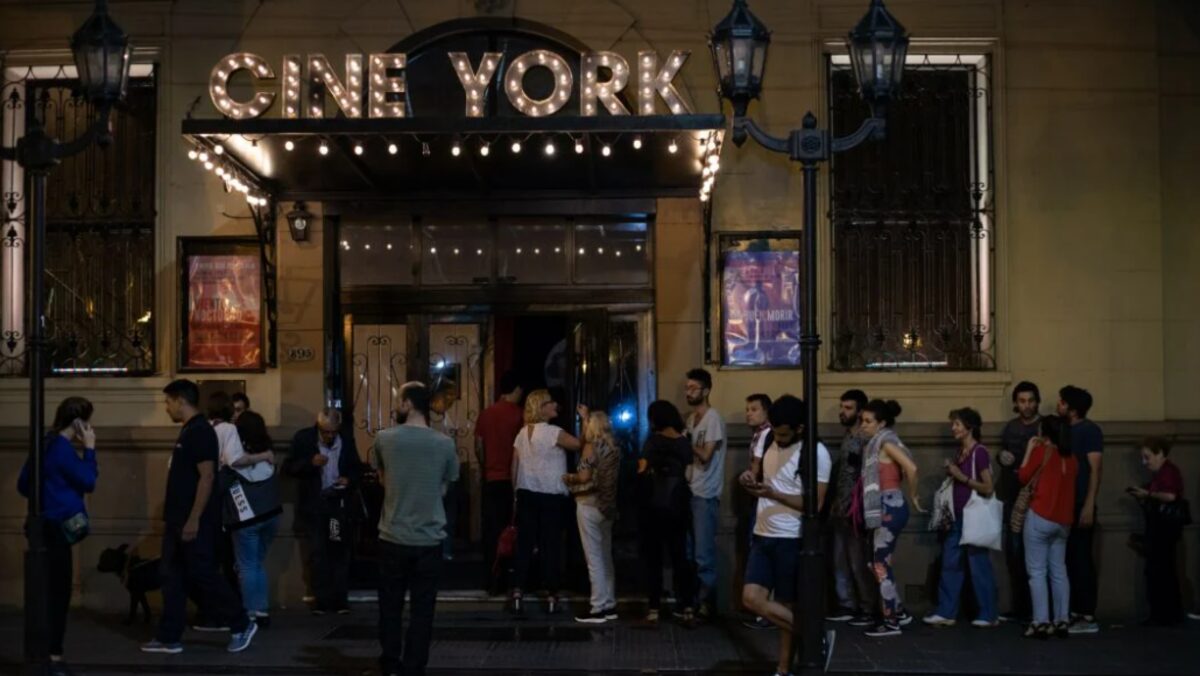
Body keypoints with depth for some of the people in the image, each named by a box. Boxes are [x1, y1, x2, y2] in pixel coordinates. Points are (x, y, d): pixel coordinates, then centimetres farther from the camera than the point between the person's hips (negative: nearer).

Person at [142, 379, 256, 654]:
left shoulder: (201, 431, -16)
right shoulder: (188, 431, 15)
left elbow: (207, 477, -22)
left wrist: (194, 519, -25)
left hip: (195, 521, -10)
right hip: (178, 520, 10)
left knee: (202, 575, -5)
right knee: (173, 577, 9)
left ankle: (242, 624, 6)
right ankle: (169, 638, 13)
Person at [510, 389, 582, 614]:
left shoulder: (522, 434, 8)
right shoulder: (554, 432, -13)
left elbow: (514, 468, 10)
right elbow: (582, 444, -14)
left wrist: (517, 494, 17)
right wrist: (585, 419, -5)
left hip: (526, 495, 5)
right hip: (551, 497, -5)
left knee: (524, 544, 5)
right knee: (551, 546, 2)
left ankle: (517, 594, 1)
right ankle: (551, 596, 7)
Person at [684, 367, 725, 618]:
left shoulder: (713, 419, -10)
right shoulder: (691, 418, 15)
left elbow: (705, 456, -16)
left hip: (705, 496, -8)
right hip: (690, 492, 8)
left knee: (703, 554, -5)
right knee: (688, 552, 11)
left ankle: (706, 603, 2)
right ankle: (693, 600, 19)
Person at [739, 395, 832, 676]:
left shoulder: (816, 452, -13)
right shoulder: (769, 442, 9)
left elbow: (815, 503, -16)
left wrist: (773, 493, -25)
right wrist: (750, 480, -3)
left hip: (791, 540, -6)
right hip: (763, 536, 6)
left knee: (786, 605, 1)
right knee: (752, 597, -5)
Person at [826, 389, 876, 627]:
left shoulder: (865, 439, -13)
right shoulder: (847, 437, 15)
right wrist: (834, 505, 16)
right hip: (840, 509, 9)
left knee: (859, 562, -4)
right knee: (841, 561, 11)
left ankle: (868, 610, 2)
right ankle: (847, 606, 18)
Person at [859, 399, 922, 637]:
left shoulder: (886, 441, -11)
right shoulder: (877, 443, 16)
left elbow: (911, 468, -23)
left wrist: (912, 497, -12)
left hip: (890, 508, -9)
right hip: (882, 509, 9)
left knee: (882, 564, -6)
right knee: (878, 562, 13)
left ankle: (891, 622, 0)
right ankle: (899, 612, 21)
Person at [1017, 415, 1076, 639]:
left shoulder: (1042, 451, -6)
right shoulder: (1070, 457, 11)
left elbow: (1023, 477, 0)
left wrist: (1030, 449, 7)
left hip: (1040, 517, -6)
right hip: (1063, 521, 6)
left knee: (1037, 571, -3)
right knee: (1058, 571, 11)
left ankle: (1041, 623, -8)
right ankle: (1062, 621, 9)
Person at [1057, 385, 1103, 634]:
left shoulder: (1090, 430, -8)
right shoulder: (1065, 431, 15)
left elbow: (1094, 470, -13)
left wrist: (1089, 505, -20)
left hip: (1080, 505, -8)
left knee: (1082, 560, -6)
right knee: (1069, 560, 9)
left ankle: (1088, 617, -3)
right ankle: (1075, 613, 14)